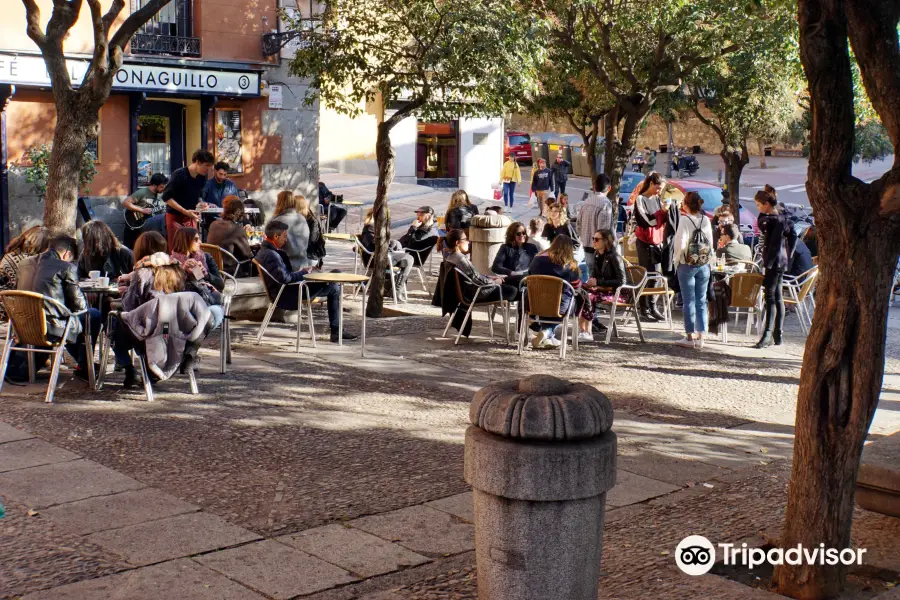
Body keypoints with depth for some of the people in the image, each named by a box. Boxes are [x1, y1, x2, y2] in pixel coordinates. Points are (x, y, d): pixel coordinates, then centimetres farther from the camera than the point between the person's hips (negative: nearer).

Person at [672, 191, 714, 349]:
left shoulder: (685, 220, -12)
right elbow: (710, 243, 5)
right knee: (701, 301, 8)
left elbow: (680, 243, -14)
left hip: (687, 265, -4)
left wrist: (677, 261, -1)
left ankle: (690, 336, 5)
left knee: (689, 301, 2)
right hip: (704, 265, 4)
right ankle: (700, 336, 10)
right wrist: (707, 259, 13)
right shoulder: (706, 220, 2)